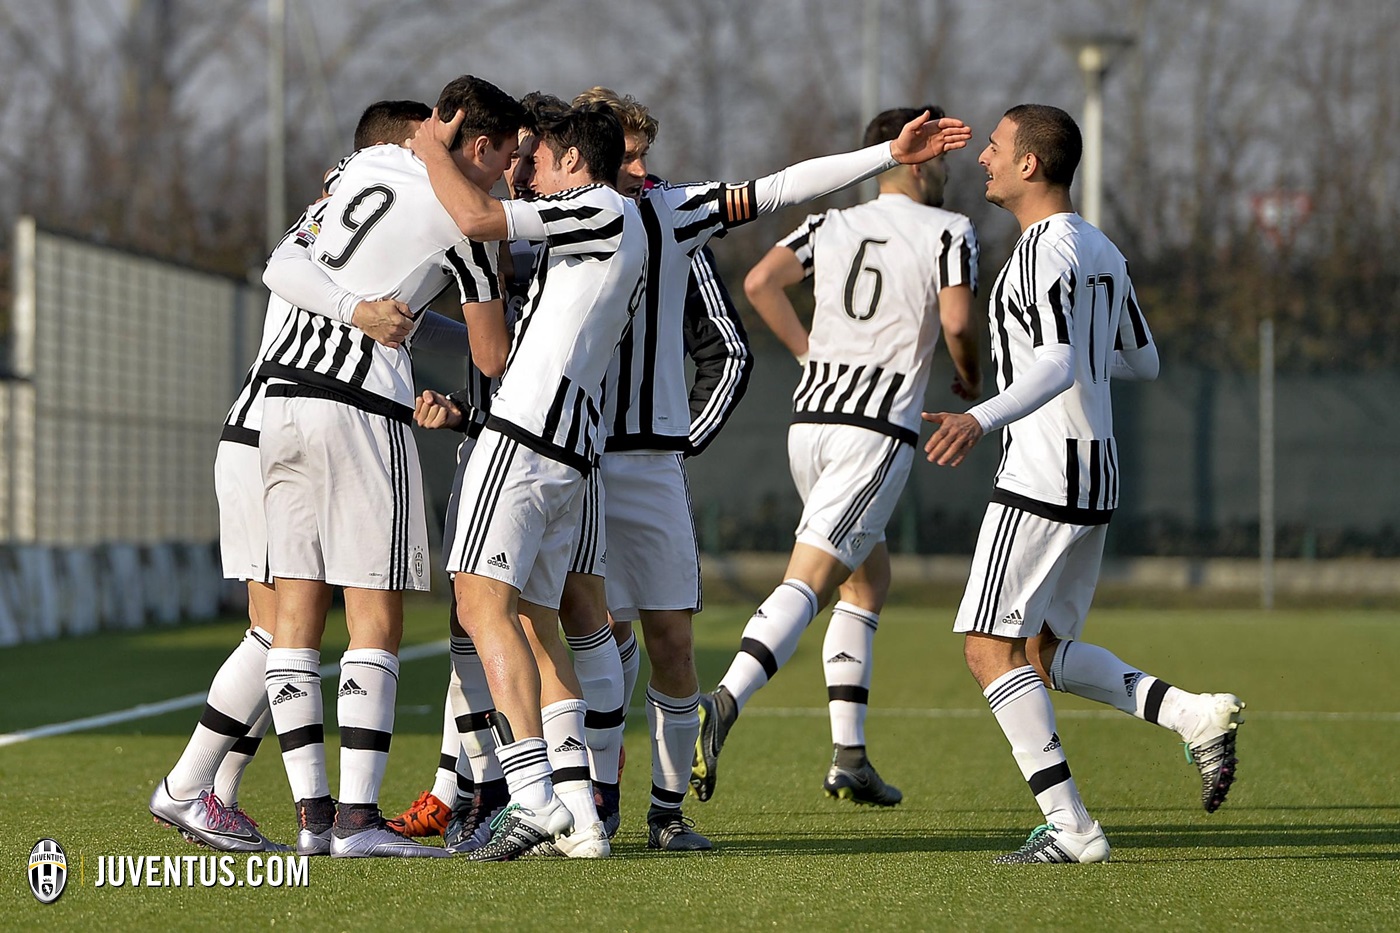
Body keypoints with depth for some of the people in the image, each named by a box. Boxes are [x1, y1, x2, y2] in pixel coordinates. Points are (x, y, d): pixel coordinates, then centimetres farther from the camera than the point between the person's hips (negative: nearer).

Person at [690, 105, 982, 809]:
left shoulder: (832, 225, 14)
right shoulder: (948, 231, 1)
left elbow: (760, 282, 0)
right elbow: (955, 322, -11)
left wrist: (811, 353, 11)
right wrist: (969, 378, 10)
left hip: (811, 416, 6)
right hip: (878, 428, -6)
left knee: (869, 574, 21)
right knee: (810, 580, -15)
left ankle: (849, 755, 16)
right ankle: (723, 703, -36)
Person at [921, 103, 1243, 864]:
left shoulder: (1048, 250, -13)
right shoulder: (1101, 251, 15)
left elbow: (1056, 367, -27)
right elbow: (1143, 363, 24)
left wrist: (981, 419, -42)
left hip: (1042, 479, -9)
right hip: (1096, 480, 9)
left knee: (990, 648, -6)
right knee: (1043, 653, 16)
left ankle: (1068, 826, -11)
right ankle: (1196, 716, 1)